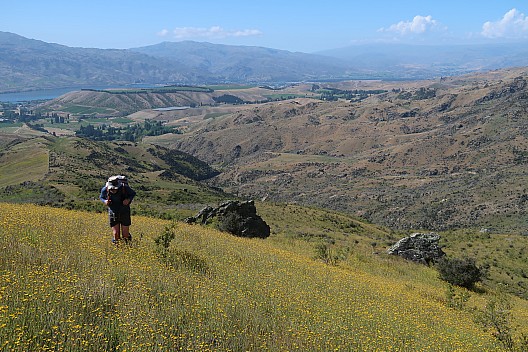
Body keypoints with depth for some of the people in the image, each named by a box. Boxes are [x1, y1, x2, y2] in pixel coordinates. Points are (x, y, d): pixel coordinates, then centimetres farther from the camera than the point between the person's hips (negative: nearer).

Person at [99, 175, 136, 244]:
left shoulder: (125, 188, -24)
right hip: (113, 214, 1)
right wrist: (105, 201, -18)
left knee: (125, 235, 1)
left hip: (124, 213, -1)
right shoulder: (105, 190, -19)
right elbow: (101, 197, 4)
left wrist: (129, 200, -22)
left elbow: (133, 194, -3)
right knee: (116, 235, -4)